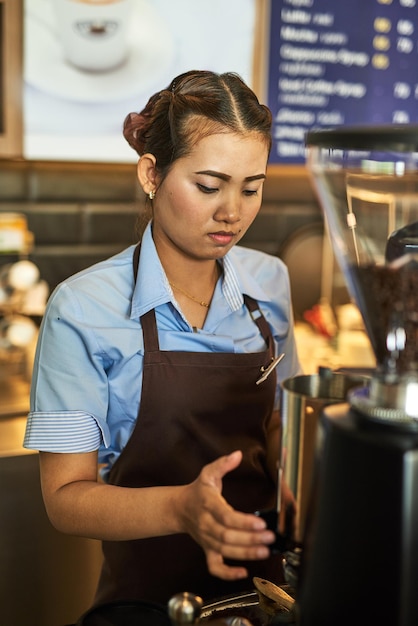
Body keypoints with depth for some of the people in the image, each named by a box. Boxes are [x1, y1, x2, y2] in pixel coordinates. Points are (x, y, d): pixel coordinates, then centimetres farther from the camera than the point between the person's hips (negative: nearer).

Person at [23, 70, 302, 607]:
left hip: (258, 579, 4)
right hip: (146, 590, -4)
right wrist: (182, 507, -33)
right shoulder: (82, 309, -18)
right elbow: (65, 498, -17)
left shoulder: (269, 282, -4)